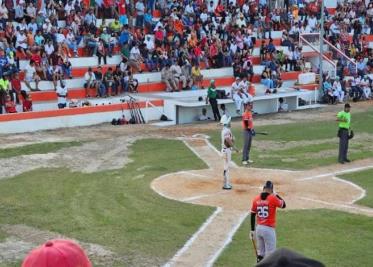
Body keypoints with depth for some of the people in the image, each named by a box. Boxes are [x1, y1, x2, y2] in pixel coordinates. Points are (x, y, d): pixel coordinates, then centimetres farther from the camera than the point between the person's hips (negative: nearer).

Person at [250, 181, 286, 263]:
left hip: (258, 228, 5)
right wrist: (276, 195, 10)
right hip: (269, 229, -5)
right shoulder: (273, 198, -12)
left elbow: (252, 215, 7)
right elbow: (283, 205, 3)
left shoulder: (256, 199, 3)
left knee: (260, 253, 15)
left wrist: (252, 230, 14)